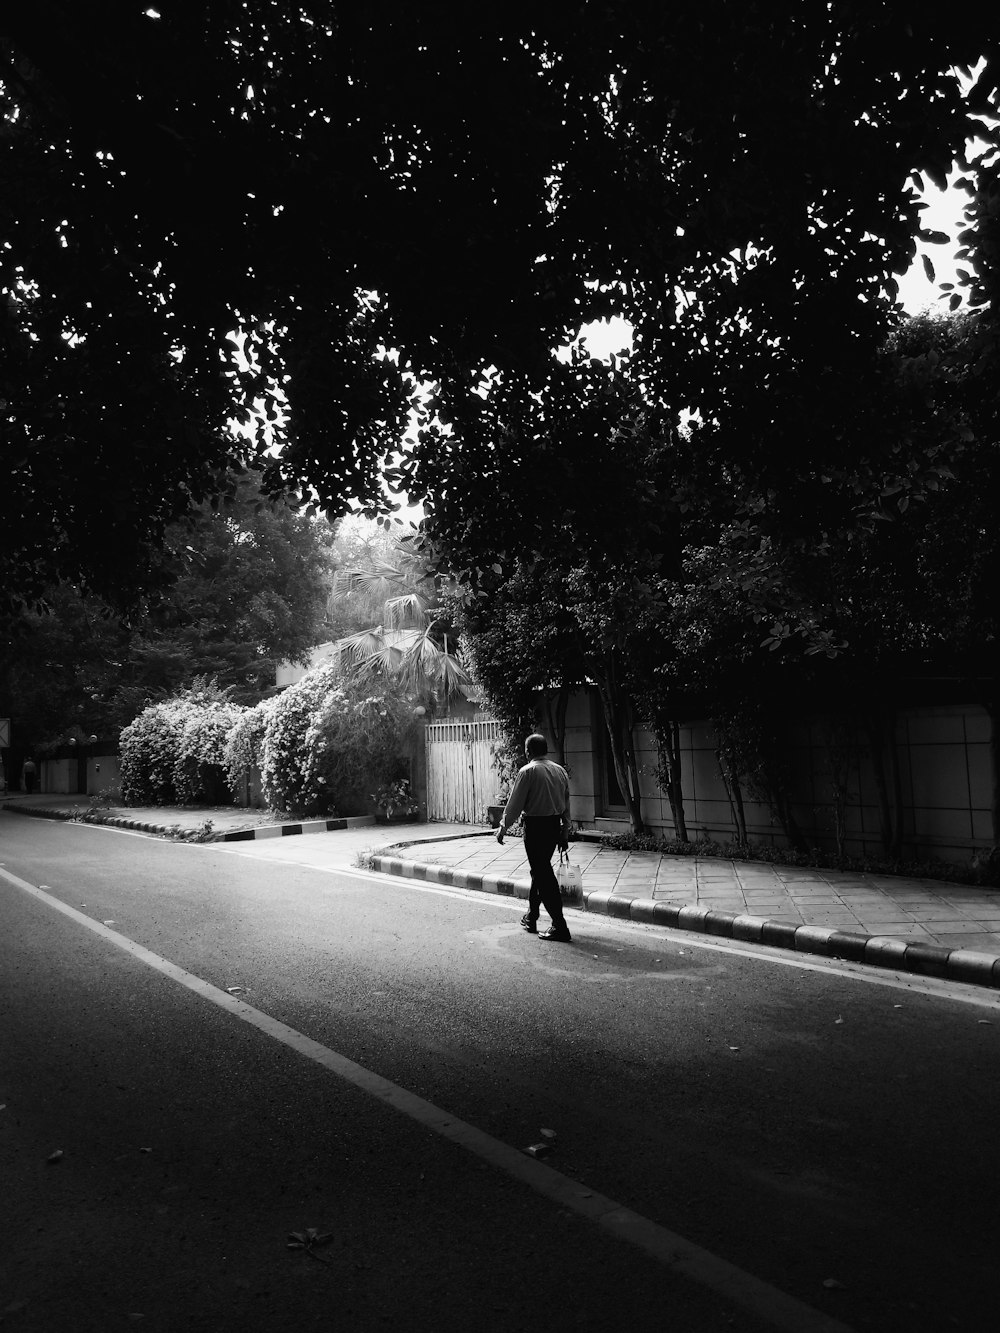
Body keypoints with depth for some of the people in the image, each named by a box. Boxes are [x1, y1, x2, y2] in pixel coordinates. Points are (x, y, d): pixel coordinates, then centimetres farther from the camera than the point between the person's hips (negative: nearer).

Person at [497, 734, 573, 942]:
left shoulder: (528, 772, -11)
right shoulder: (560, 770, 8)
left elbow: (514, 803, -10)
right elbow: (567, 806, 12)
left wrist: (503, 828, 1)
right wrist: (565, 834, 18)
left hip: (535, 826, -7)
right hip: (555, 825, 7)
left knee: (543, 874, -3)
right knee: (541, 870, 20)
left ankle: (560, 927, -4)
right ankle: (531, 918, 30)